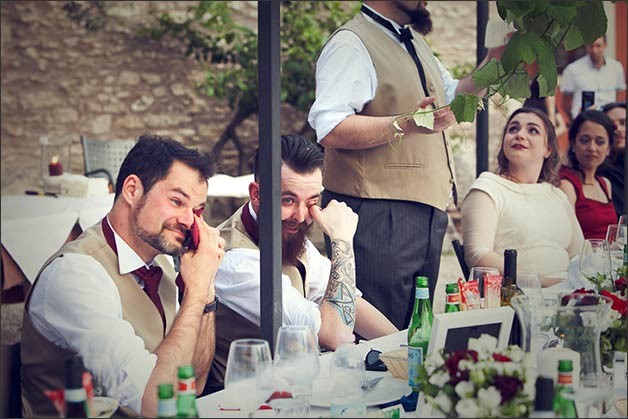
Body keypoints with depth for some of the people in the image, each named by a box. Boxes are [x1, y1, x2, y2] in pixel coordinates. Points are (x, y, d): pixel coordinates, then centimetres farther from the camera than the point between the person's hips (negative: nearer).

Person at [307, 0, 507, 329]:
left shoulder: (415, 41, 19)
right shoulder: (351, 44, -12)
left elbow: (452, 97, 32)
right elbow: (329, 129, -24)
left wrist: (491, 66, 15)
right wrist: (405, 125, -32)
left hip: (427, 211, 10)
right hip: (378, 217, -10)